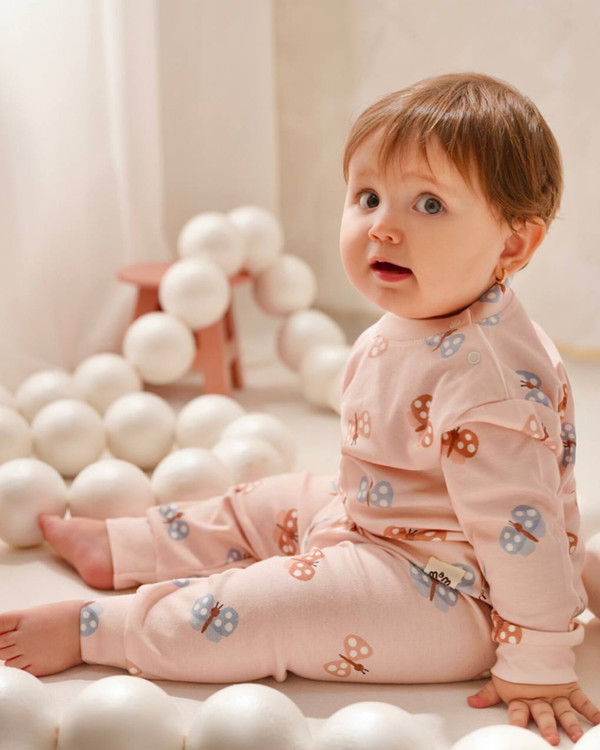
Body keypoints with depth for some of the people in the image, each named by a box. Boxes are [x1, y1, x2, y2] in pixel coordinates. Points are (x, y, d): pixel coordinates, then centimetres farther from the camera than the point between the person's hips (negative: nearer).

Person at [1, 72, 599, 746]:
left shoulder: (488, 375, -34)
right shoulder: (412, 325, -1)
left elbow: (521, 525, -32)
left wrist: (537, 666, -27)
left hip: (446, 595, -10)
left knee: (226, 614, -16)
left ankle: (91, 628, 3)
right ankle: (118, 548, 39)